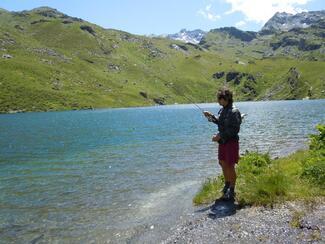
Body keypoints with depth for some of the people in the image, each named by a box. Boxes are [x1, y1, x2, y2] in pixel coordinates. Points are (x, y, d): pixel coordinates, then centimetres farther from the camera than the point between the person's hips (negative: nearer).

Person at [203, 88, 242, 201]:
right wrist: (211, 116, 5)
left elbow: (235, 130, -22)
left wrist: (219, 136, -23)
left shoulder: (234, 112, -19)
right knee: (222, 163, 18)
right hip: (222, 142, 9)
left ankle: (231, 192, 14)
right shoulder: (222, 110, 7)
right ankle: (227, 184, 39)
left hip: (231, 142, -9)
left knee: (230, 167, 0)